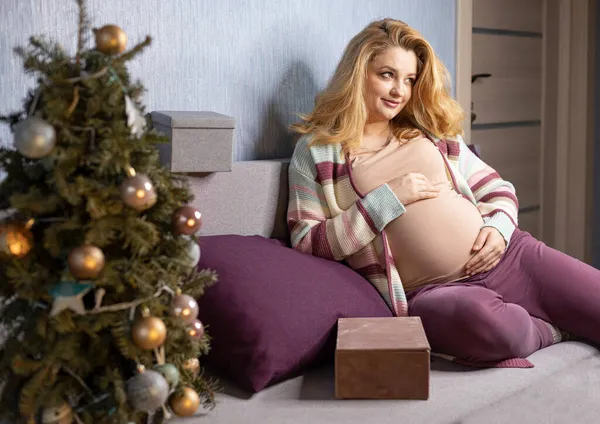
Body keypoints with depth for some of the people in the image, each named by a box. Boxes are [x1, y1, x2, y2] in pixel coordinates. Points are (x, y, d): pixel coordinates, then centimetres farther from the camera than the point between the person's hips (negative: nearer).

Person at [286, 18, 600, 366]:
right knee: (480, 318, -37)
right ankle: (550, 329, -8)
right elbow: (306, 245, -4)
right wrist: (387, 199, -11)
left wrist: (499, 227, -4)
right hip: (430, 293, -3)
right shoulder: (315, 152, 4)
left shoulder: (430, 132, 15)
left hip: (508, 257, 4)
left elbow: (499, 189, 19)